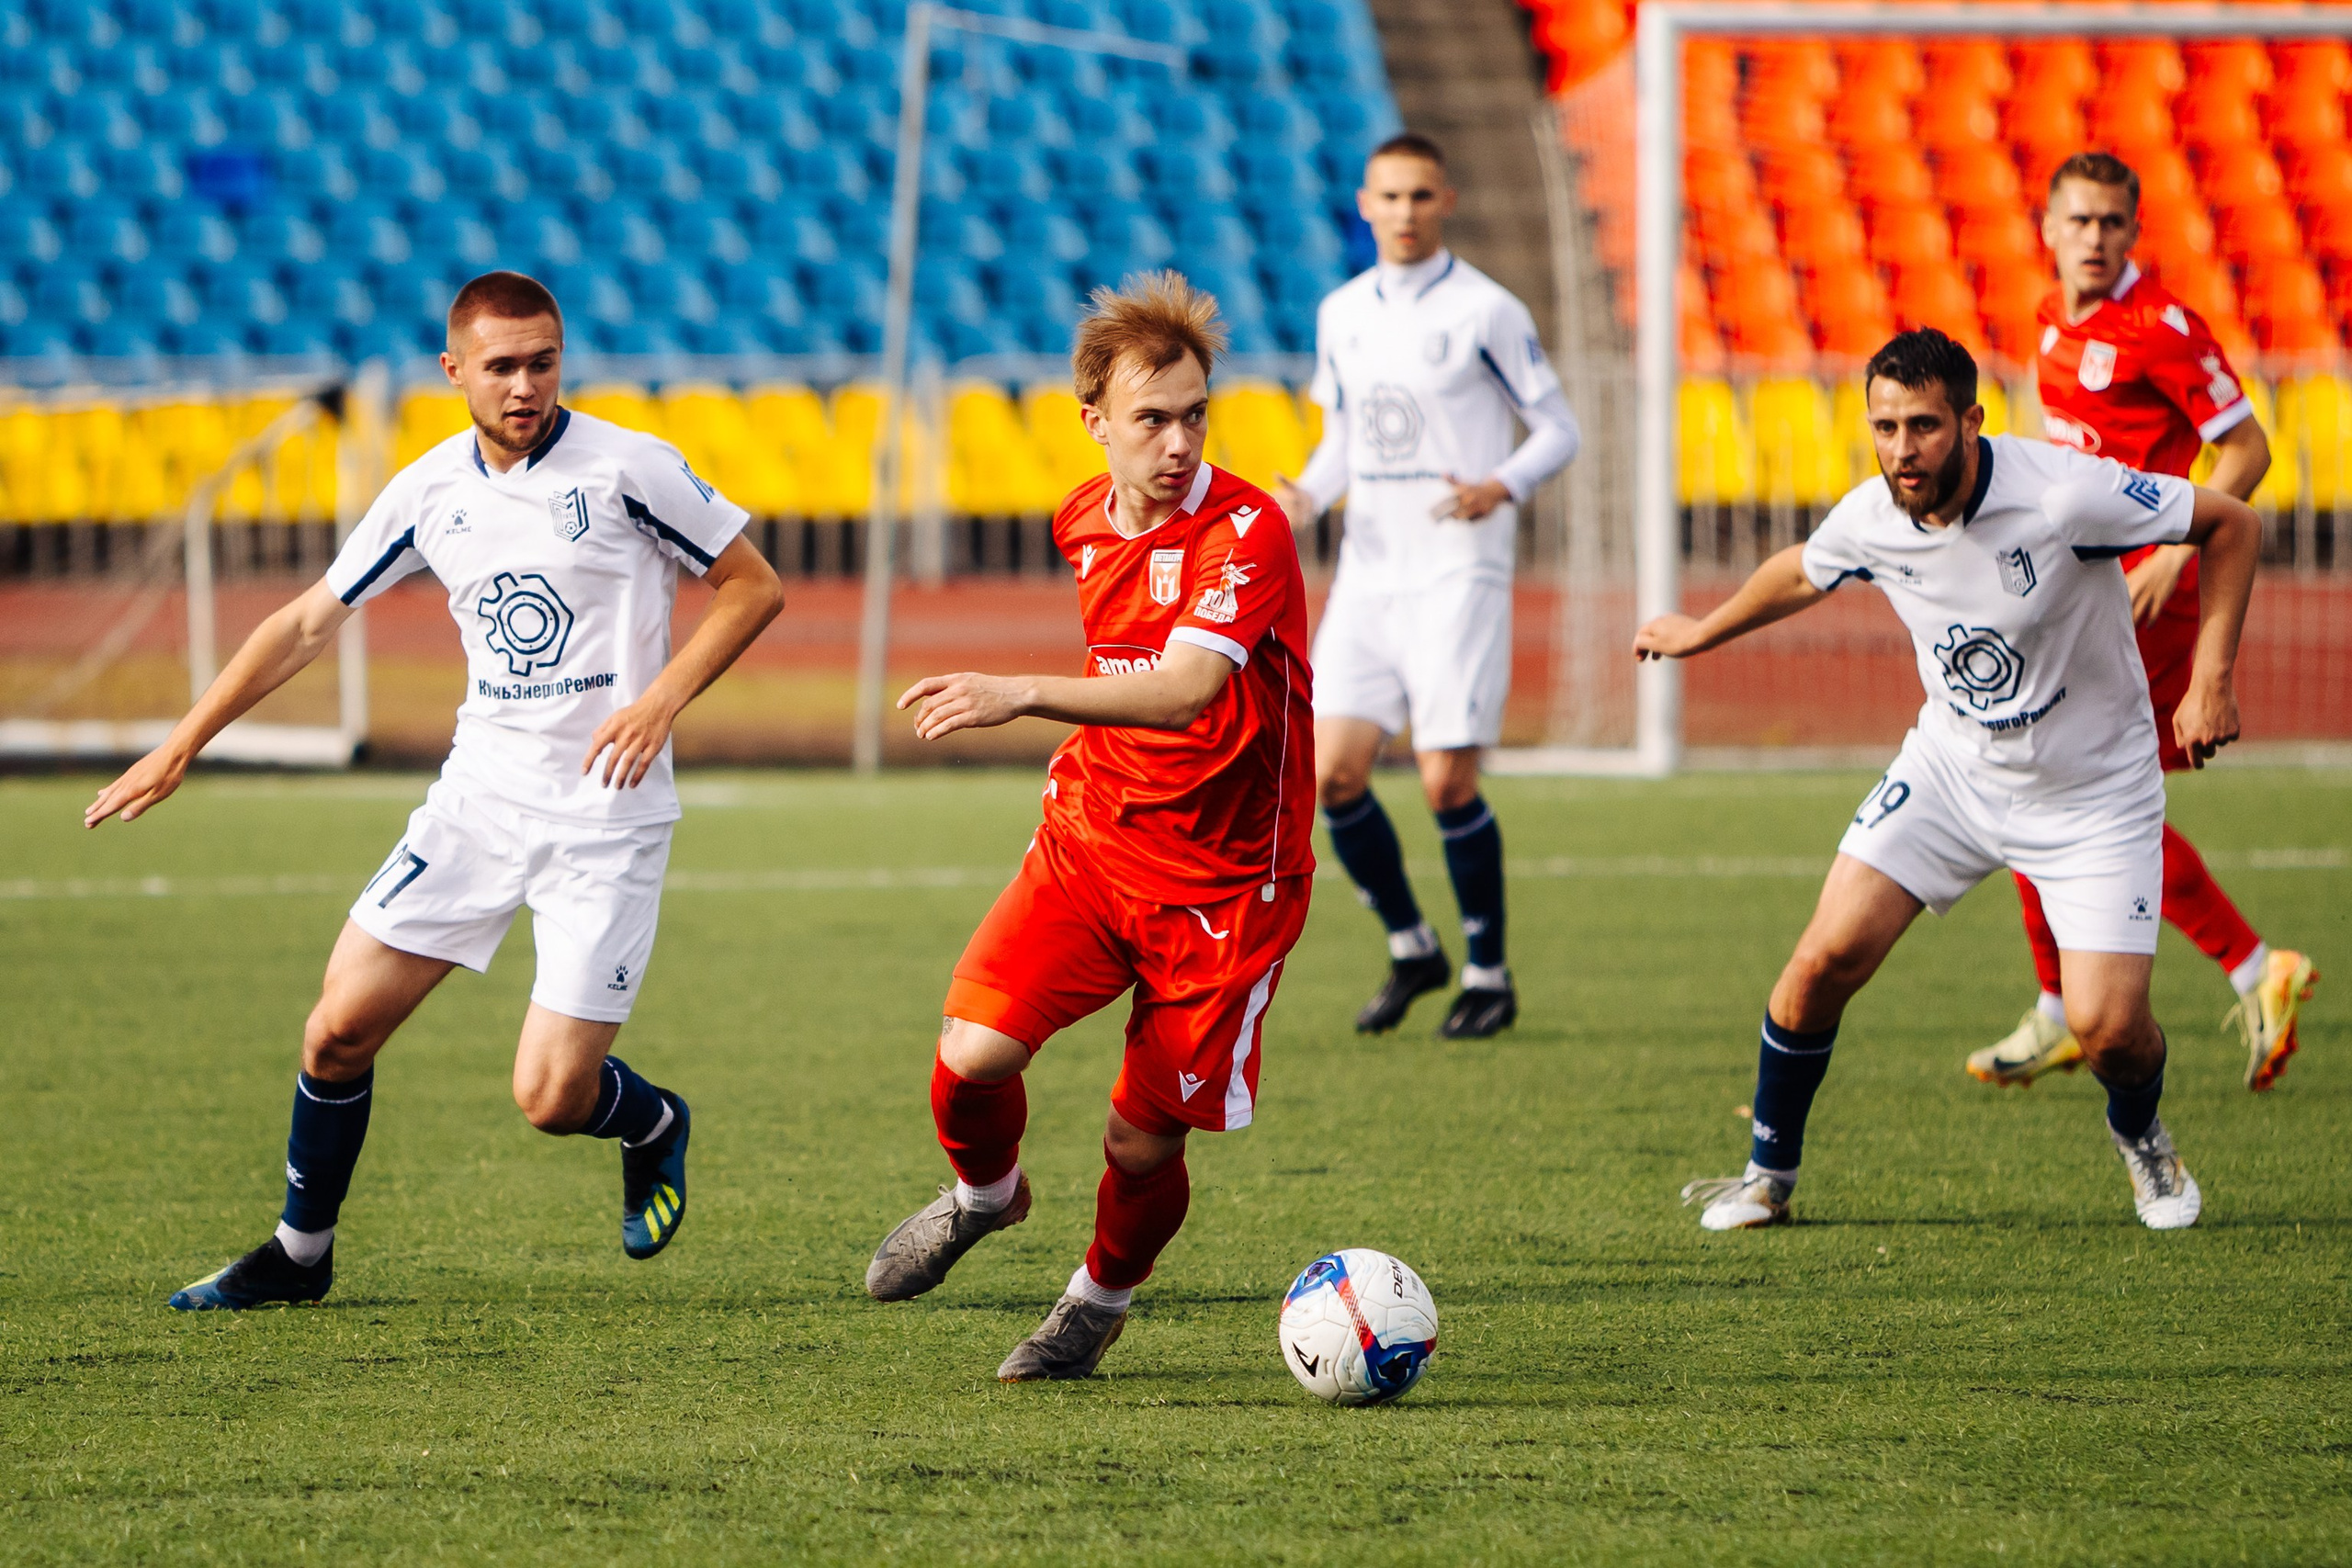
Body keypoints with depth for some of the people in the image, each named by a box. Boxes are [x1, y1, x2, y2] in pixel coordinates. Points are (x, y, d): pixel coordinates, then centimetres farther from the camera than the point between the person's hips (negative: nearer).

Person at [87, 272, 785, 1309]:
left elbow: (753, 586, -1)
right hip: (480, 796, 4)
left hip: (605, 818, -4)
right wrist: (180, 747, 9)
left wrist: (661, 700, -15)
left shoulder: (626, 468, -10)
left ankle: (655, 1126, 25)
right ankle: (300, 1252, 19)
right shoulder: (431, 491, 3)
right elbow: (308, 622, 12)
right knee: (340, 1029, -2)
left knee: (551, 1096, -11)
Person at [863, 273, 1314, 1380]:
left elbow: (1185, 690, -37)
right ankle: (982, 1195, 17)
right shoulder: (1085, 523, 3)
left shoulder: (1246, 530, -20)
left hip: (1221, 879, -4)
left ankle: (1101, 1300, 31)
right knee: (972, 1056, -17)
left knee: (1144, 1143, -1)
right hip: (1090, 840, 5)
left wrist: (1023, 696, -48)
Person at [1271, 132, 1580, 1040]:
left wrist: (1502, 488, -20)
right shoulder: (1341, 314, 11)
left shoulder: (1486, 311, -5)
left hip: (1457, 577, -5)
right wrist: (1308, 497, 0)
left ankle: (1489, 976, 7)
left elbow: (1558, 430, -1)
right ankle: (1411, 949, 17)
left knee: (1447, 782, -9)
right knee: (1331, 776, -4)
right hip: (1367, 574, 5)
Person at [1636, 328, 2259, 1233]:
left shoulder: (2066, 495, -28)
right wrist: (1704, 631, 29)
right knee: (1827, 959, -10)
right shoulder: (1870, 521, -12)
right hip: (1951, 764, 4)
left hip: (2092, 792, -4)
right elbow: (1802, 574, 14)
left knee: (2105, 1027, -15)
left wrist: (2211, 680, -21)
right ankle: (1767, 1175, 12)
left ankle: (2140, 1135, 22)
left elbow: (2231, 524, -15)